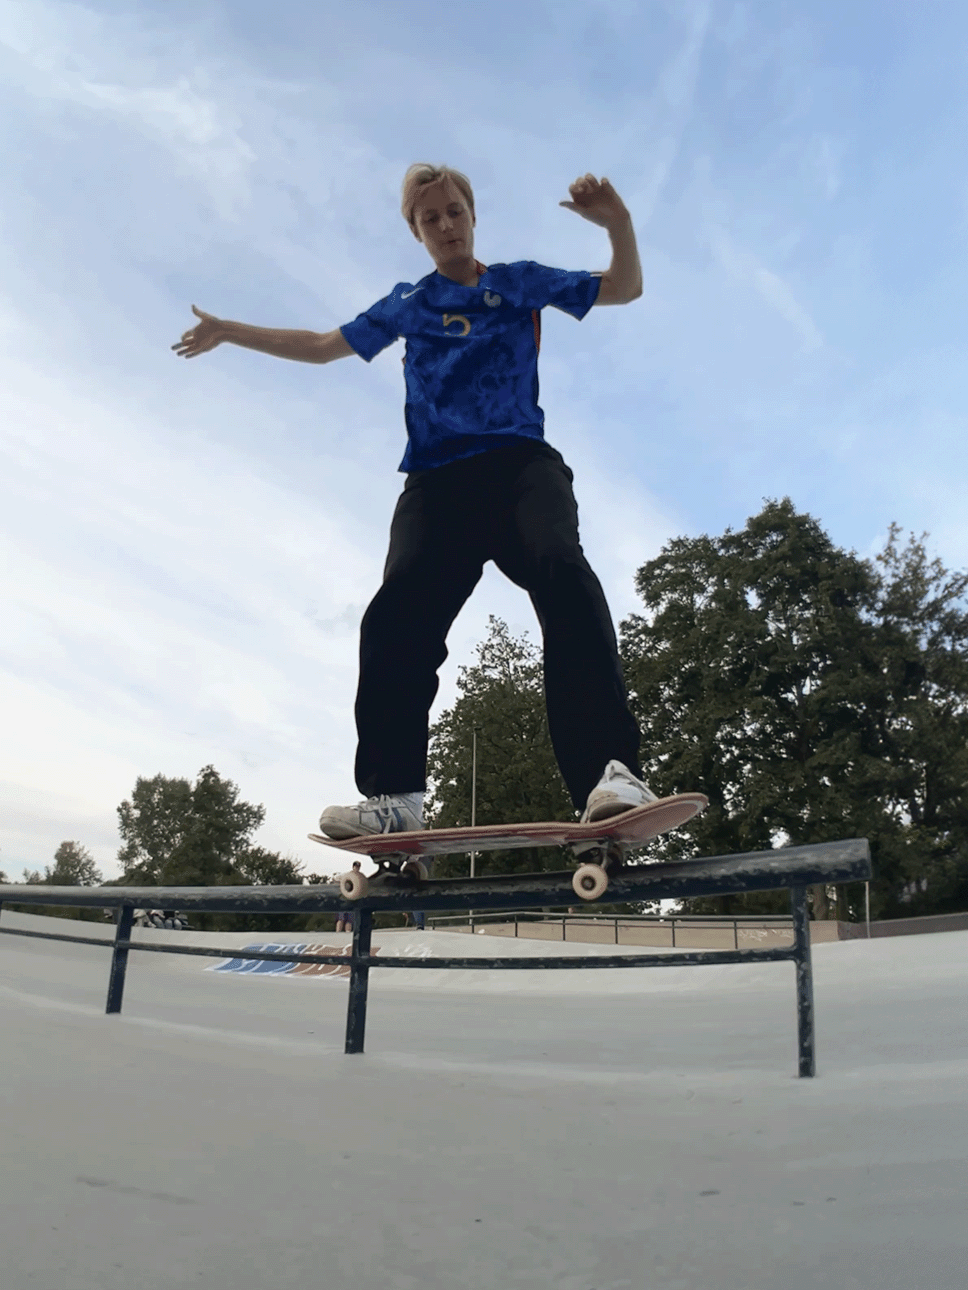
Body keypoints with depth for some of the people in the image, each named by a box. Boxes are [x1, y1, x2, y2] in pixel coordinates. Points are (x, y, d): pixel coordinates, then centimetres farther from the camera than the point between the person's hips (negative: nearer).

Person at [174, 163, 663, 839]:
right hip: (438, 478, 3)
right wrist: (228, 332, 40)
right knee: (398, 617, -18)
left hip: (521, 461, -3)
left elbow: (625, 288, 20)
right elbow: (324, 345, 36)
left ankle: (610, 772, -41)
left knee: (561, 570, -32)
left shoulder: (521, 282, 21)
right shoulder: (408, 303, 26)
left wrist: (618, 222, 0)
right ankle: (395, 795, -15)